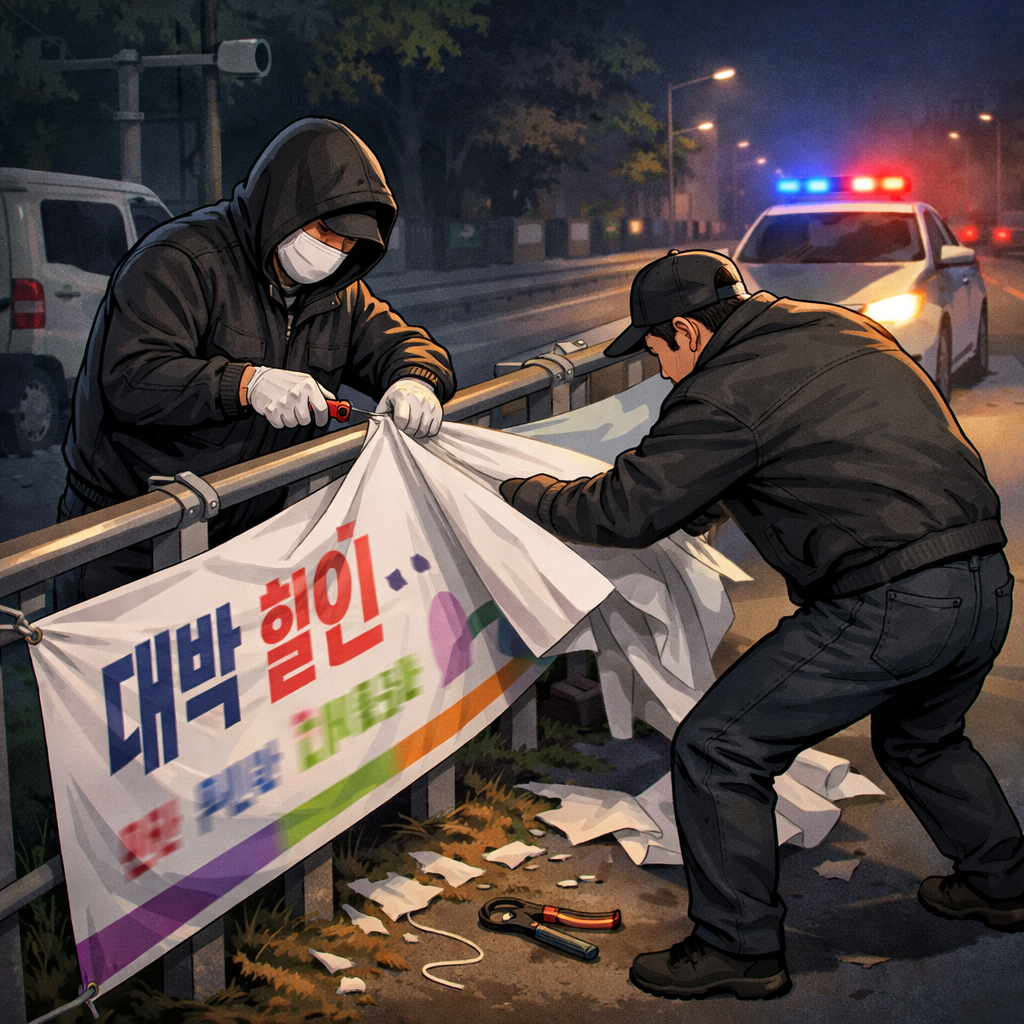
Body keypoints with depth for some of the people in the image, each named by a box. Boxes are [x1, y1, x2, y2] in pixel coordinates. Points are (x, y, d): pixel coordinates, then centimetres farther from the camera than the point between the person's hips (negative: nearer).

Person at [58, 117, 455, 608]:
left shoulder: (339, 290, 8)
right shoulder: (178, 263, -16)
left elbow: (401, 343, 13)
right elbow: (130, 378, -26)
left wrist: (414, 382, -13)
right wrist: (246, 383, -38)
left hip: (251, 529, 6)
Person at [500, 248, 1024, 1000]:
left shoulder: (728, 389, -10)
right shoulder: (843, 330, 16)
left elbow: (629, 510, -9)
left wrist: (529, 495, 9)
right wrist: (718, 503, 32)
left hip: (889, 611, -9)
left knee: (716, 752, 1)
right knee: (920, 738, 36)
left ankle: (739, 948, 11)